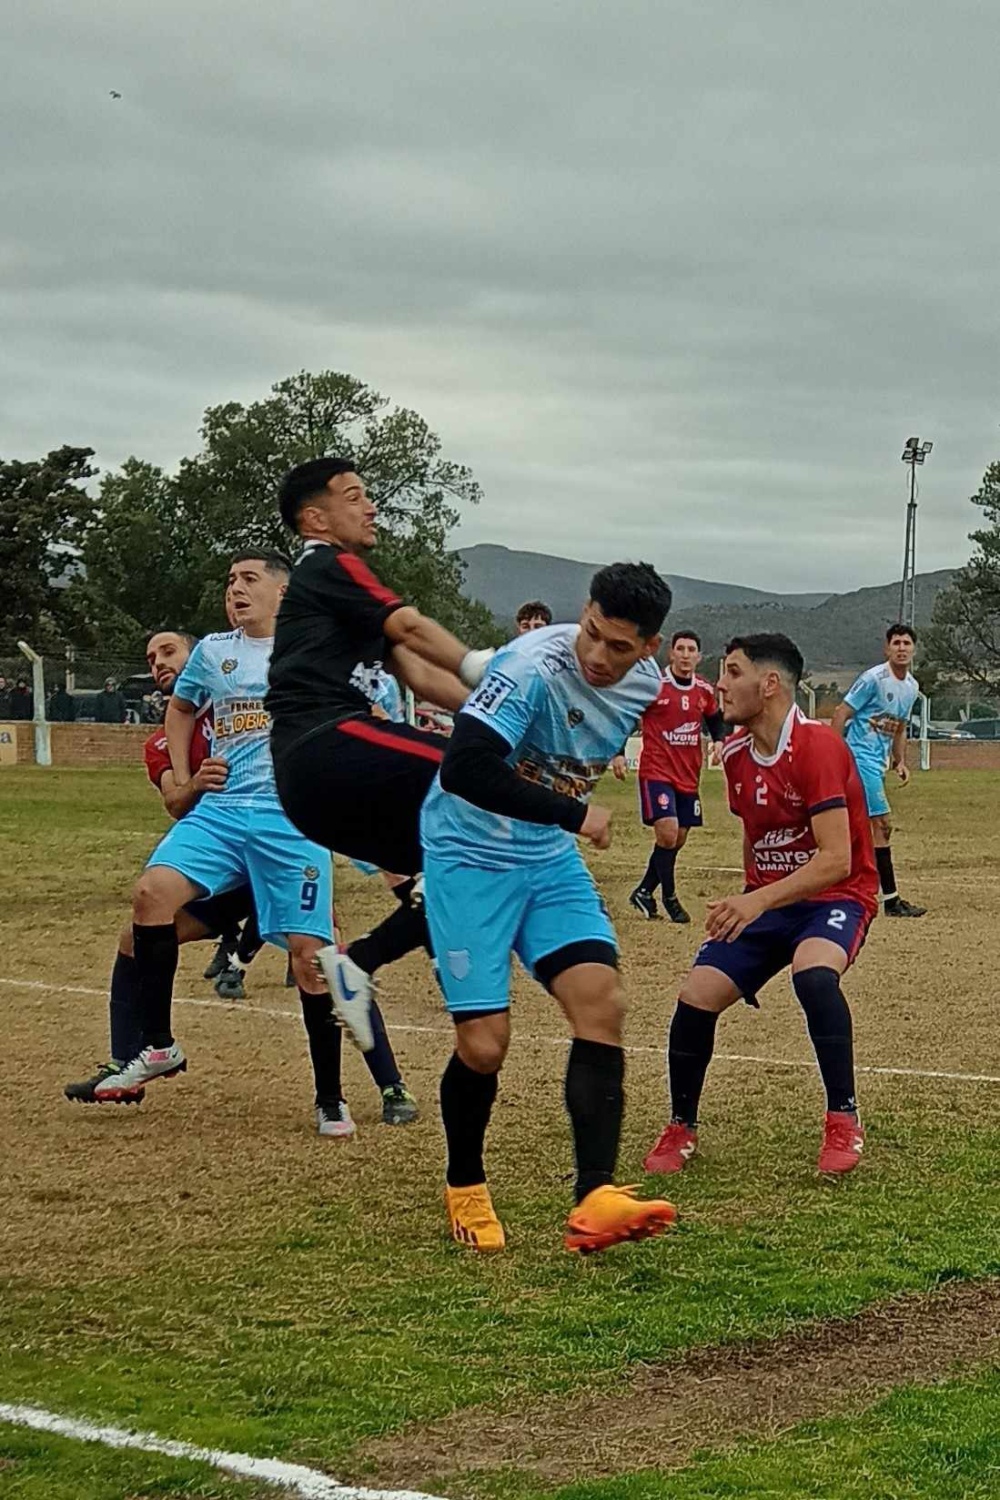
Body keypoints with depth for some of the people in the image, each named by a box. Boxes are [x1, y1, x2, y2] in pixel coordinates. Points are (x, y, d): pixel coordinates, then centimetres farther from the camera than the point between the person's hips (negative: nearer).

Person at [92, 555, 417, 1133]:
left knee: (309, 952, -6)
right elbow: (181, 709, 33)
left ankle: (331, 1098, 8)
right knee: (153, 893, -20)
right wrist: (183, 778, 20)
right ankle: (158, 1047, -6)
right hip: (221, 810, 4)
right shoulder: (213, 652, 15)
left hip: (293, 818, -4)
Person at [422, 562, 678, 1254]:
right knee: (485, 1043, -8)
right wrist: (573, 815, -29)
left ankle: (596, 1201, -17)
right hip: (470, 855, -6)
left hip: (551, 858, 6)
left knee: (602, 1002, -14)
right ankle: (465, 1189, 19)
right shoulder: (534, 666, -27)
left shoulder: (645, 682, -3)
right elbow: (464, 768, -36)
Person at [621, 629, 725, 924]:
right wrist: (618, 753, -14)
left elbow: (715, 720, 22)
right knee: (667, 833, -17)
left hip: (688, 776, 6)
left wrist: (718, 741, 1)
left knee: (677, 841, 10)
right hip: (656, 771, -6)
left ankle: (644, 892, 26)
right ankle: (669, 898, -2)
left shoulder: (705, 691, 5)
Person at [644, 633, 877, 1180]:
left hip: (834, 897, -7)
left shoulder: (817, 747, -21)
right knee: (697, 995, -10)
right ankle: (681, 1130, 12)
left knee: (813, 973, -37)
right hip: (763, 901, 7)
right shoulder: (735, 754, 3)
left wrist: (759, 902, -33)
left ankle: (843, 1120, -20)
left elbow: (836, 860, -27)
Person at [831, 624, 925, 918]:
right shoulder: (874, 679, -13)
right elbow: (841, 713, -13)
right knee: (882, 825, -12)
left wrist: (900, 761, 13)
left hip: (878, 762, 9)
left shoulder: (912, 687, 11)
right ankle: (891, 901, -10)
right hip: (860, 757, -9)